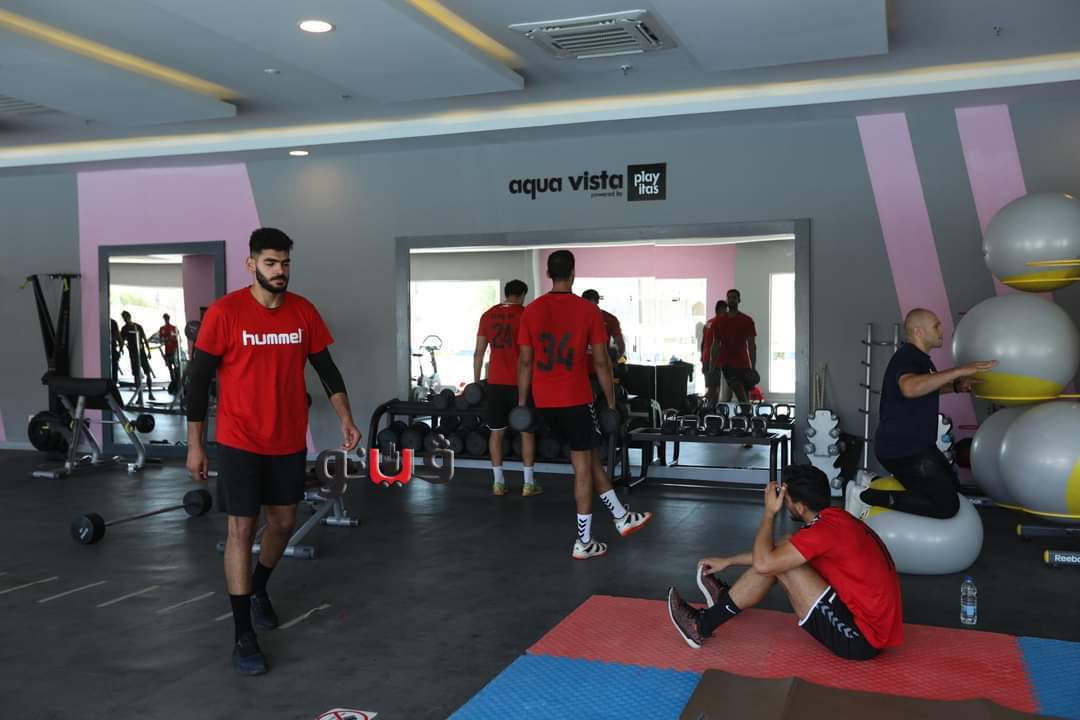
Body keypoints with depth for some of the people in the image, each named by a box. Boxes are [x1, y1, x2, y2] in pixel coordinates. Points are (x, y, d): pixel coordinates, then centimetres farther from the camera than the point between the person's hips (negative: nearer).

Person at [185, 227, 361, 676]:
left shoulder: (304, 312, 0)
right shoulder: (225, 312, -12)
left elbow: (326, 368, 7)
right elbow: (199, 380, -7)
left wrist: (345, 417, -5)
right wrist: (195, 445, -7)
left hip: (289, 441, 5)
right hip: (240, 442, -4)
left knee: (283, 522, 17)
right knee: (241, 529, -1)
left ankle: (258, 590, 45)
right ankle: (243, 636, 9)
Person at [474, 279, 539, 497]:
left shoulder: (487, 315, 7)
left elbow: (479, 352, 7)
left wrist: (476, 382, 13)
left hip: (495, 382, 3)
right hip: (520, 382, -3)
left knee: (496, 431, 10)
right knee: (526, 431, 5)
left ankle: (498, 482, 11)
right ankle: (528, 483, 6)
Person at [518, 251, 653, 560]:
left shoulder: (531, 310, 3)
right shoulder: (588, 309, -6)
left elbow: (525, 361, 3)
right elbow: (601, 361, -5)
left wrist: (522, 403, 9)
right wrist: (611, 402, 4)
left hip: (544, 400, 5)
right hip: (575, 397, -5)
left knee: (589, 454, 18)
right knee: (583, 465, 4)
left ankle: (621, 517, 28)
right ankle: (584, 542, 8)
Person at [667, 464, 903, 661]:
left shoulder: (826, 529, -23)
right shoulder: (835, 518, 7)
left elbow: (763, 563, -24)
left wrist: (769, 512, -12)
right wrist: (728, 561, 24)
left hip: (861, 639, -9)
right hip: (869, 620, 9)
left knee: (777, 564, -14)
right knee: (782, 554, 8)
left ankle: (703, 625, -1)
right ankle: (727, 600, 27)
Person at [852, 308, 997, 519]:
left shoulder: (918, 358, 13)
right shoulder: (906, 358, -21)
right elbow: (911, 388, -45)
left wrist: (956, 386, 17)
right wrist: (959, 371, -41)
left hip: (915, 446, 11)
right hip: (902, 450, -11)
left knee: (951, 484, 25)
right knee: (946, 506, -14)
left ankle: (876, 485, 22)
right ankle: (869, 497, -11)